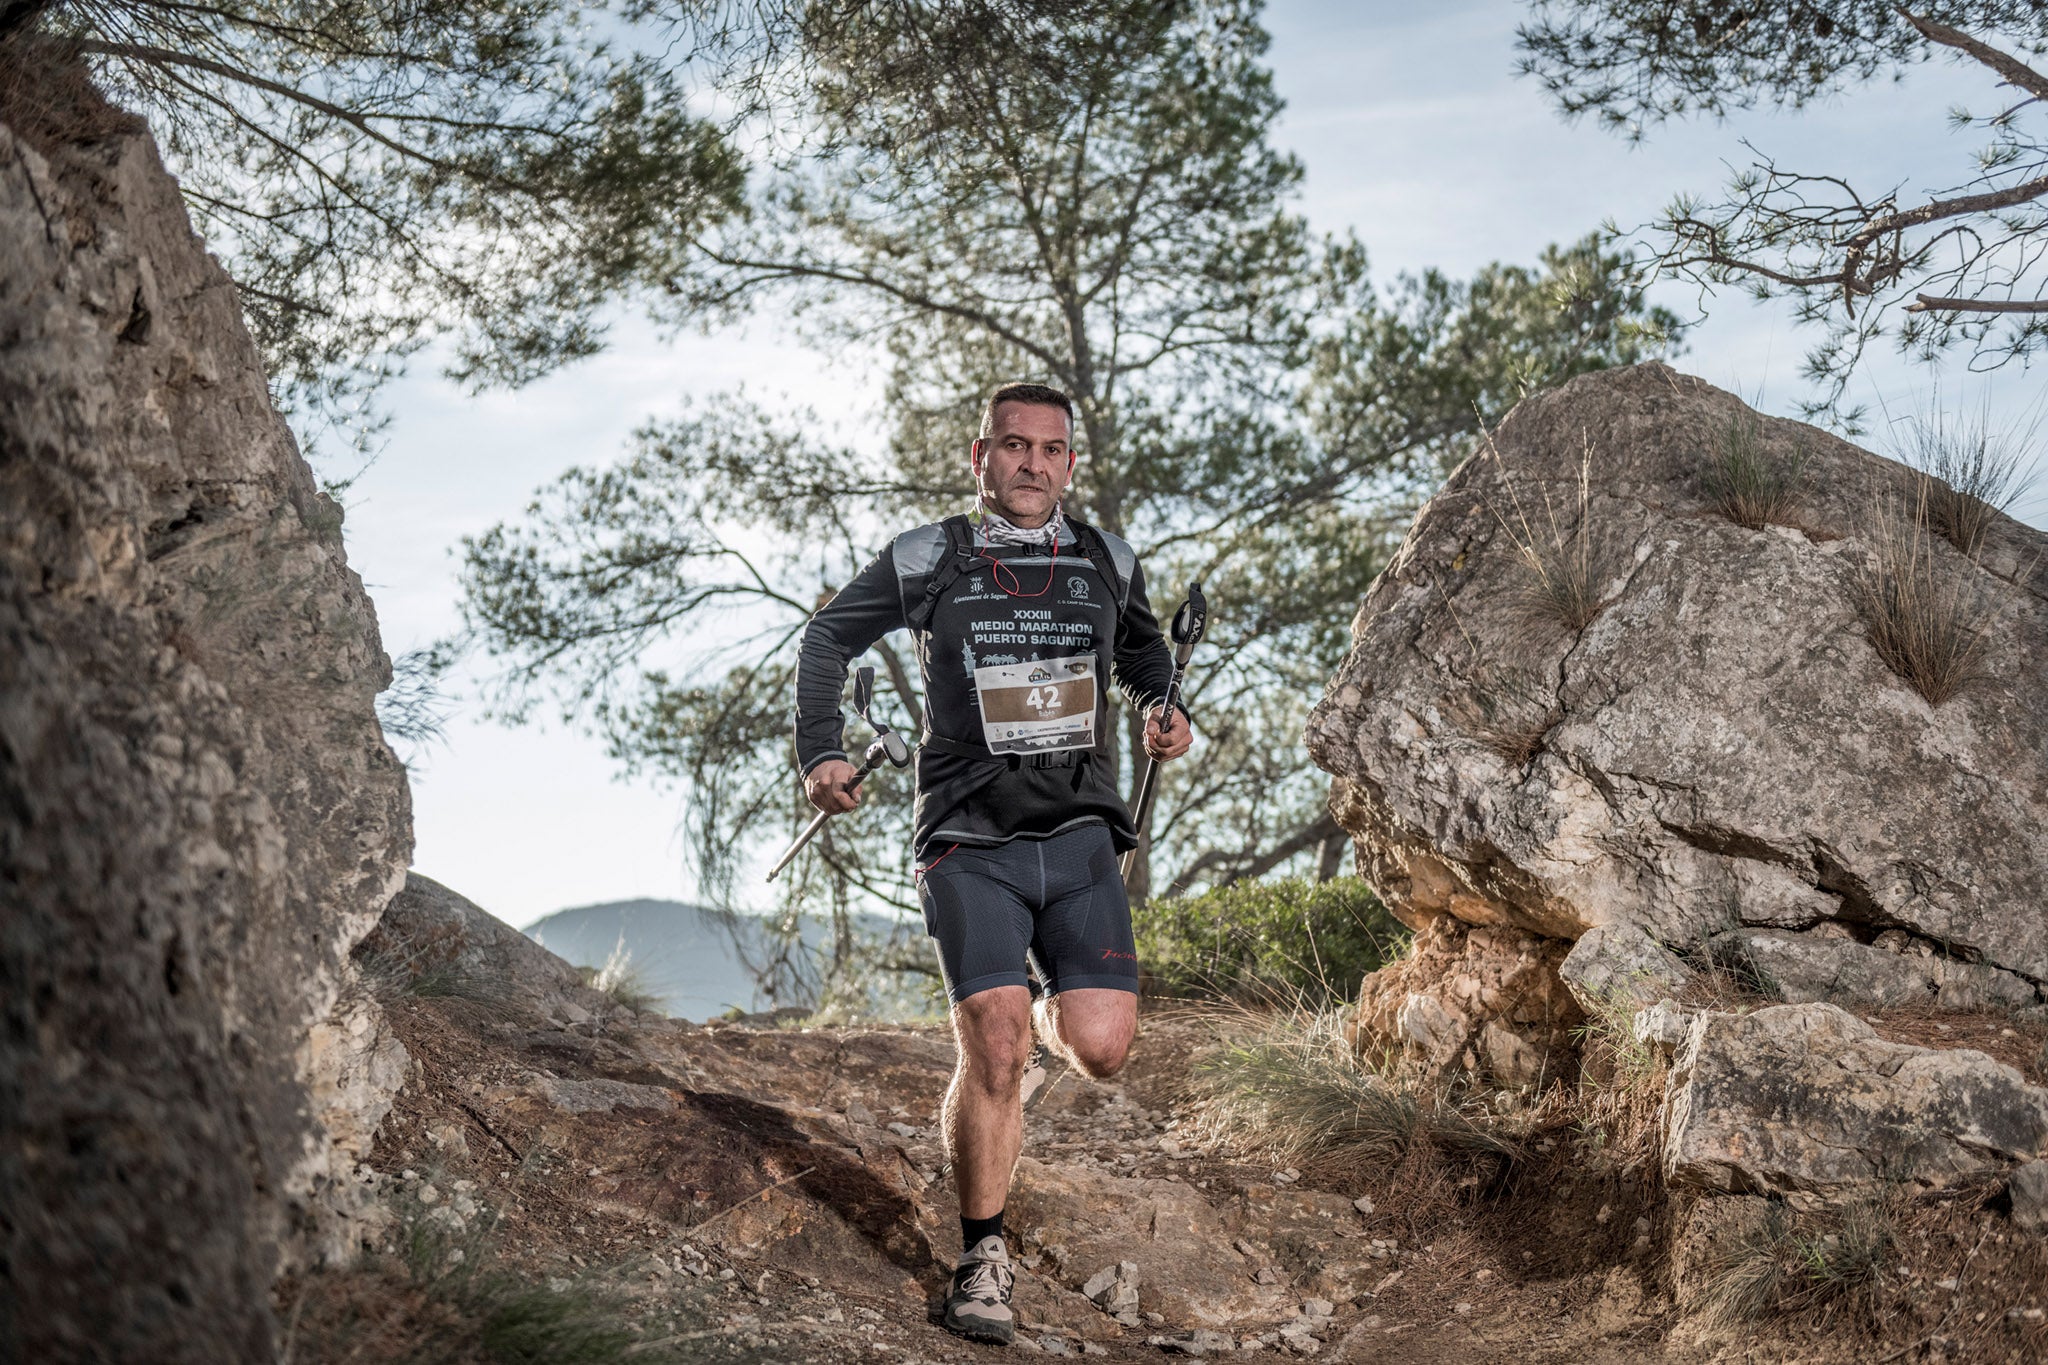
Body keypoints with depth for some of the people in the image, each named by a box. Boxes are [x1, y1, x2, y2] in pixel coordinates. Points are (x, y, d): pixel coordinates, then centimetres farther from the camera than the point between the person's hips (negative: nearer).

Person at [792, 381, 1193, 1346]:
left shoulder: (1107, 563, 9)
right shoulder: (926, 561, 2)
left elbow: (1143, 647, 30)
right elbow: (827, 640, 16)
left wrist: (1163, 711, 9)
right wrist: (820, 753, 6)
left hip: (1079, 838, 2)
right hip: (970, 843, -2)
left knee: (1101, 1048, -11)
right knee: (992, 1050, -16)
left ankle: (1050, 1015, 28)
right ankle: (983, 1259, 2)